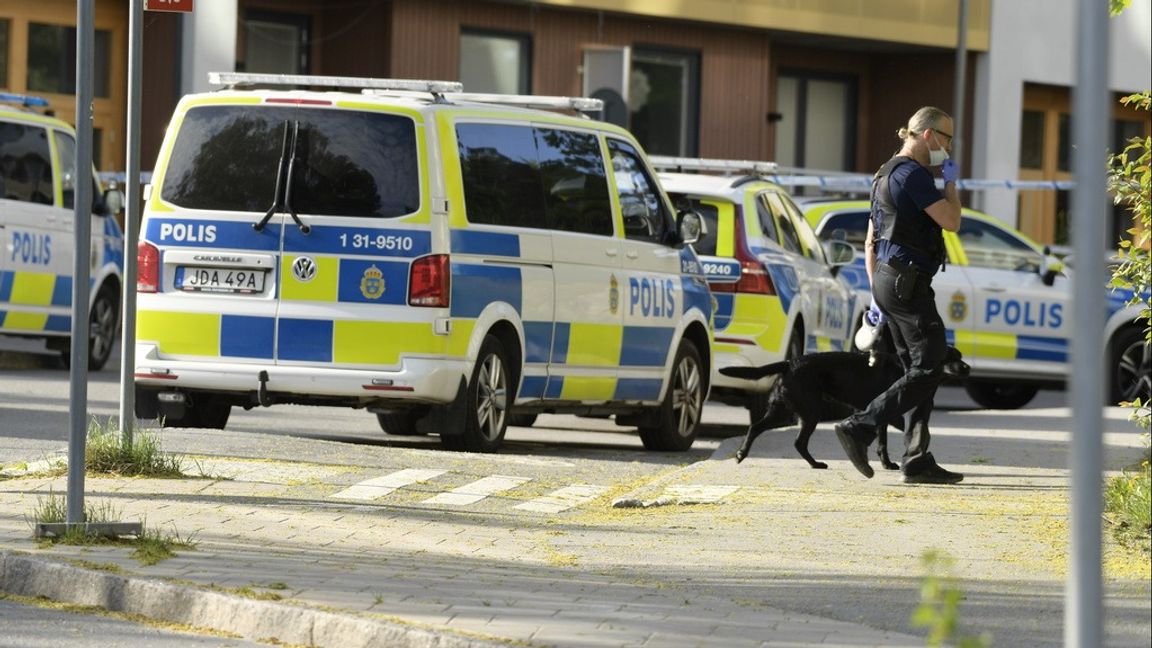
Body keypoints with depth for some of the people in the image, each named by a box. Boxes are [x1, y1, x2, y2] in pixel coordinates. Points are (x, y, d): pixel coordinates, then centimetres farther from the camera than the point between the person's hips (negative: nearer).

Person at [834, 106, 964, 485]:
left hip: (887, 281, 10)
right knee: (927, 371, -9)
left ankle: (917, 462, 5)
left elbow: (870, 243, 22)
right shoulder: (913, 173, -12)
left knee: (921, 372, 9)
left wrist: (877, 296, 22)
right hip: (908, 283, -10)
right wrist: (951, 183, 1)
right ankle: (859, 428, -15)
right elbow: (951, 221, -16)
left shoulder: (887, 175, 20)